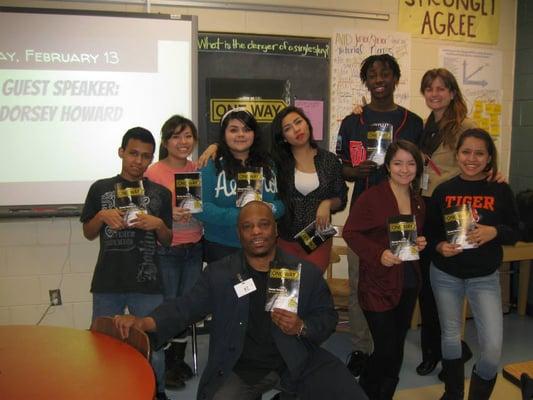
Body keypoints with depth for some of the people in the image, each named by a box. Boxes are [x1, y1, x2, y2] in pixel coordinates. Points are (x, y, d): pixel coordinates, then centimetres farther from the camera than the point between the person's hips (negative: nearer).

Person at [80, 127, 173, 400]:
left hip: (147, 284, -1)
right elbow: (88, 234, 10)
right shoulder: (100, 188, 3)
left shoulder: (160, 193, 3)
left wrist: (158, 224, -12)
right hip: (107, 283, 1)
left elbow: (167, 241, 8)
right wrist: (102, 216, -9)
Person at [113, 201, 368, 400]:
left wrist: (302, 327, -17)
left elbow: (328, 316, 5)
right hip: (239, 369, 0)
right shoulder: (218, 273, 1)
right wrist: (145, 322, -21)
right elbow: (186, 306, -4)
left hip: (297, 362, 0)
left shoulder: (306, 272, 1)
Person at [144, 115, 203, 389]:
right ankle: (164, 366, 23)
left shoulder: (198, 170, 4)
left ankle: (179, 360, 33)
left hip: (194, 249, 5)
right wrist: (168, 214, -24)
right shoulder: (153, 173, -10)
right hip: (165, 252, -4)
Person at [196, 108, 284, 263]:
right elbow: (201, 207, -14)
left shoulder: (268, 164, 7)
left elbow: (282, 201, 6)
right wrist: (239, 216, -24)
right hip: (221, 248, -3)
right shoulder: (211, 165, -7)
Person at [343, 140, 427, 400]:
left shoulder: (418, 202, 9)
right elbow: (350, 233, -13)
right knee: (386, 350, -4)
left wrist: (420, 244, -1)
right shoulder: (371, 197, -12)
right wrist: (378, 254, -24)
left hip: (409, 284, 7)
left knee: (397, 348, 16)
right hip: (378, 286, -6)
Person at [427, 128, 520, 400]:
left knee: (493, 347, -7)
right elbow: (430, 231, 1)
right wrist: (439, 246, -19)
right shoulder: (443, 190, -4)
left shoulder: (501, 191, -6)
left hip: (485, 277, -1)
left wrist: (494, 232, -22)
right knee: (450, 337, 16)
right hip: (445, 275, 1)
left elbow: (514, 233, -2)